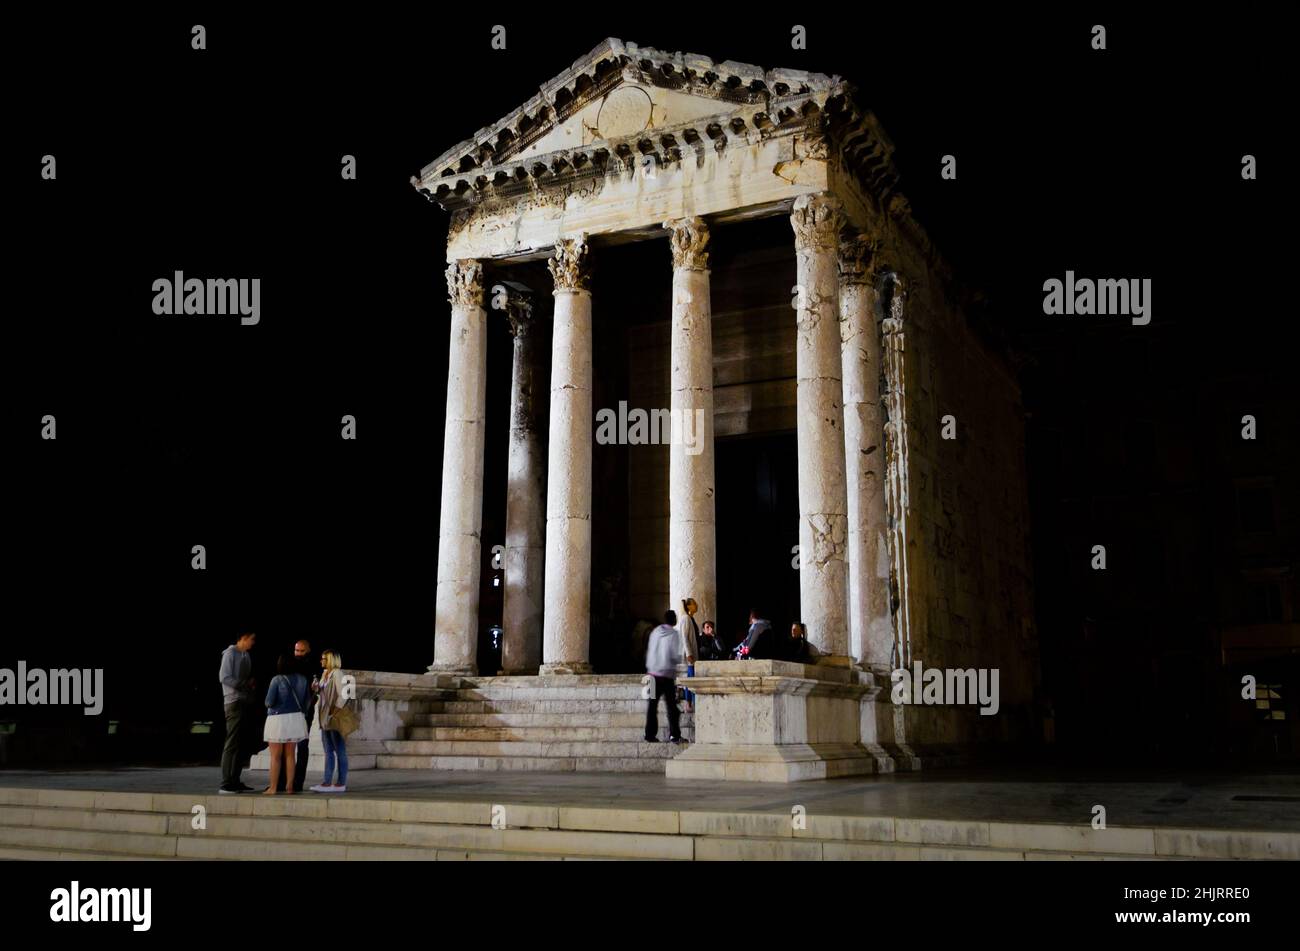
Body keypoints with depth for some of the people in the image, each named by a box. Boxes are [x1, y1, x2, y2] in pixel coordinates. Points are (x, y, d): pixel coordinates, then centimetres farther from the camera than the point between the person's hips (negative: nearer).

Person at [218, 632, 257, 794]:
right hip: (234, 703, -8)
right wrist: (246, 684, -13)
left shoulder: (246, 656, 18)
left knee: (240, 744, 8)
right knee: (232, 743, -9)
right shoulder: (230, 653, -6)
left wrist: (252, 684, 2)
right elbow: (225, 678, -14)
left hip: (245, 703, 8)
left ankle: (235, 782, 13)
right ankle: (226, 784, -8)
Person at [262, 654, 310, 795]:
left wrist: (268, 704, 9)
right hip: (296, 718, 4)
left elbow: (269, 702, -12)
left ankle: (272, 788, 4)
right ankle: (290, 787, 10)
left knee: (275, 756, 3)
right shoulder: (303, 679, 2)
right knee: (290, 755, 10)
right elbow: (307, 701, 7)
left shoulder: (277, 680, -11)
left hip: (278, 719, -4)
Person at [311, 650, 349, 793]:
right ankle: (327, 782, 10)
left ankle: (341, 783, 0)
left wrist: (335, 712, -20)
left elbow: (342, 695, -15)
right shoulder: (325, 674, 15)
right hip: (325, 718, 8)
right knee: (328, 752, 8)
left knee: (340, 751, -2)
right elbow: (323, 694, 15)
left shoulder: (337, 673, -9)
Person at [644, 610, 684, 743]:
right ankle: (674, 735, -1)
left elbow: (648, 651, 11)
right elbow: (676, 656, -12)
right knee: (671, 706, 3)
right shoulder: (674, 634, -8)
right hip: (667, 674, -4)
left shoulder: (655, 632, 6)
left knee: (652, 705, 8)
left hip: (653, 673, 4)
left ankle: (650, 735, 7)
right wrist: (679, 660, 8)